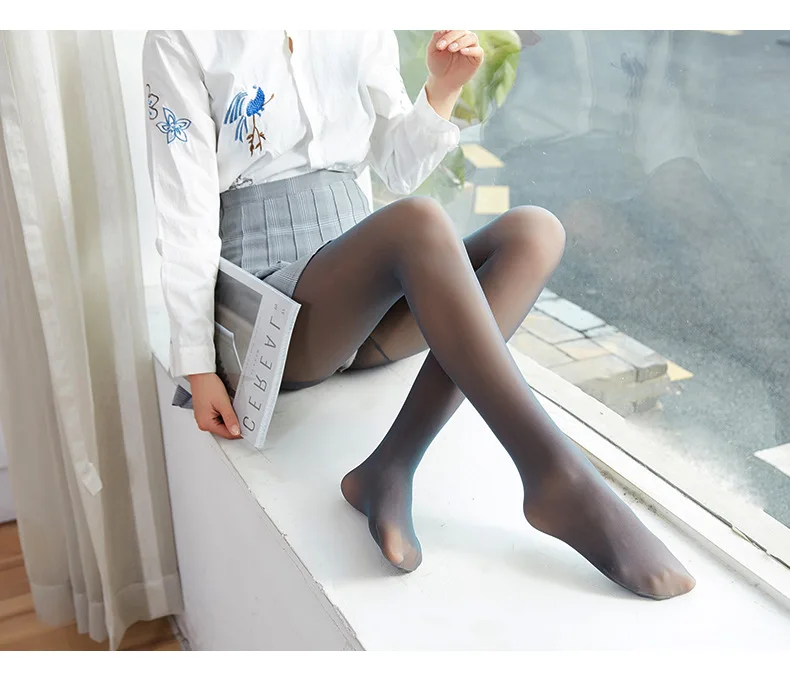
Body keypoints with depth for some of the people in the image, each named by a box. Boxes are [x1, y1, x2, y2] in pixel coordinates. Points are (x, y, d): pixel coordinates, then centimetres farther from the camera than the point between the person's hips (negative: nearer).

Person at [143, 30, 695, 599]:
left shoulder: (364, 31, 14)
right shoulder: (182, 41, 1)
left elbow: (401, 168, 15)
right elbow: (187, 212, -4)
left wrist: (444, 90, -4)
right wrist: (199, 368, -9)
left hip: (366, 305, 6)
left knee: (535, 231, -19)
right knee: (418, 221, -33)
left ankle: (390, 471, -30)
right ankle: (557, 478, -32)